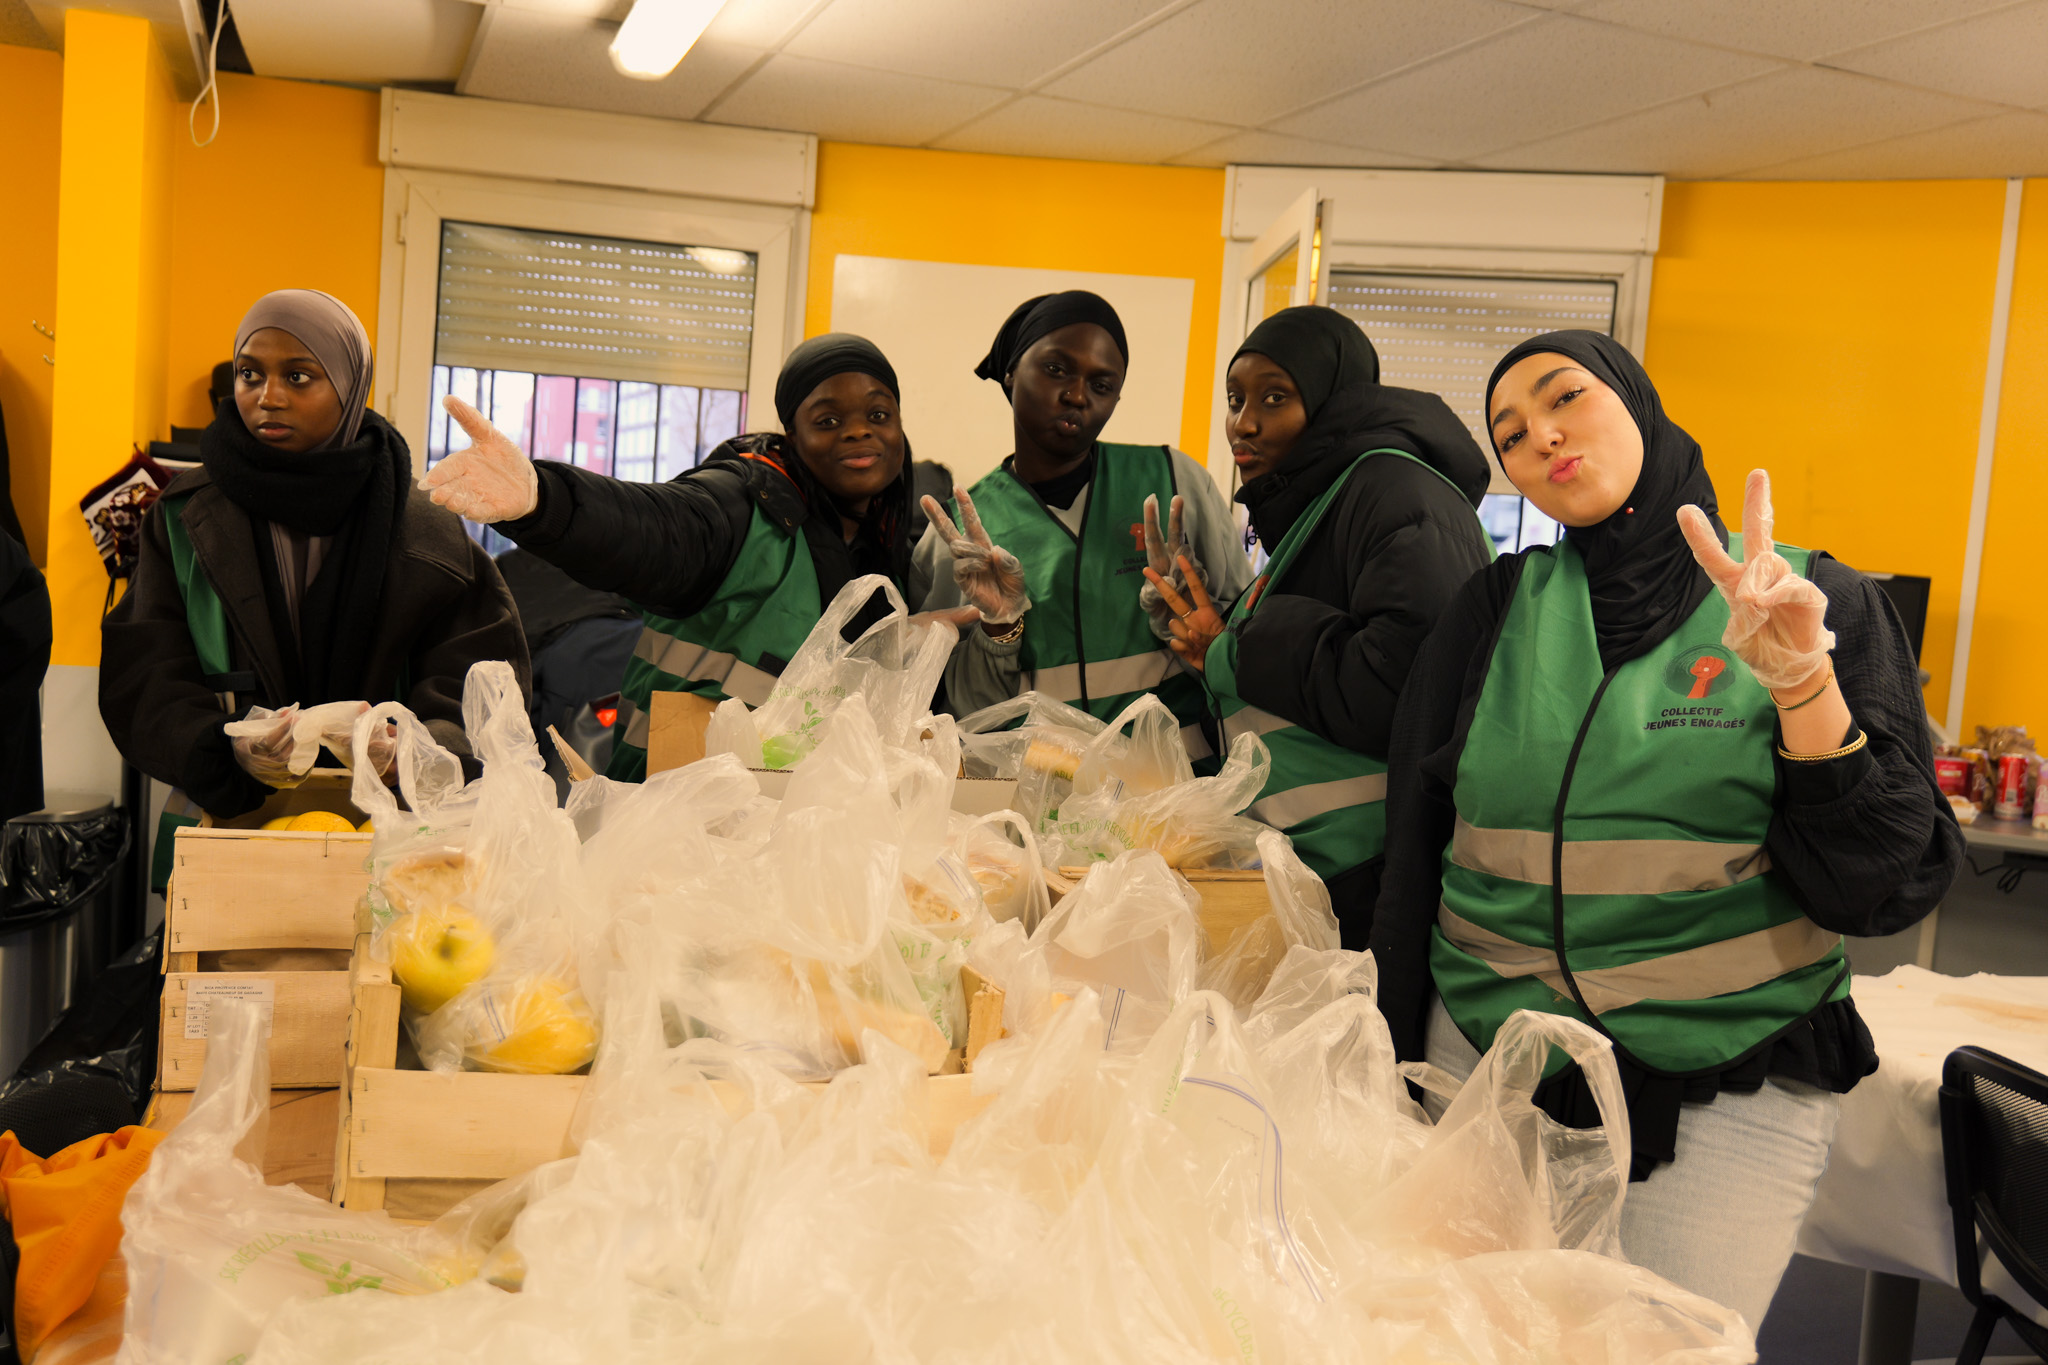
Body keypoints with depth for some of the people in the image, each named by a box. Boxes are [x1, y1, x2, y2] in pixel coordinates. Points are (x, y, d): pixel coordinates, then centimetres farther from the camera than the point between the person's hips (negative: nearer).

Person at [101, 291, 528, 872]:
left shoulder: (426, 531, 7)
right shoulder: (186, 518, 9)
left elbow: (476, 672, 2)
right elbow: (144, 682, 2)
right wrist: (228, 745, -19)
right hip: (227, 820, 1)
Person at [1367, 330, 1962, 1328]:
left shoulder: (1821, 606, -3)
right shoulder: (1499, 609, 2)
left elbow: (1882, 890, -9)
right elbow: (1412, 853, 3)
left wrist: (1802, 686, -22)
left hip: (1730, 1102, -1)